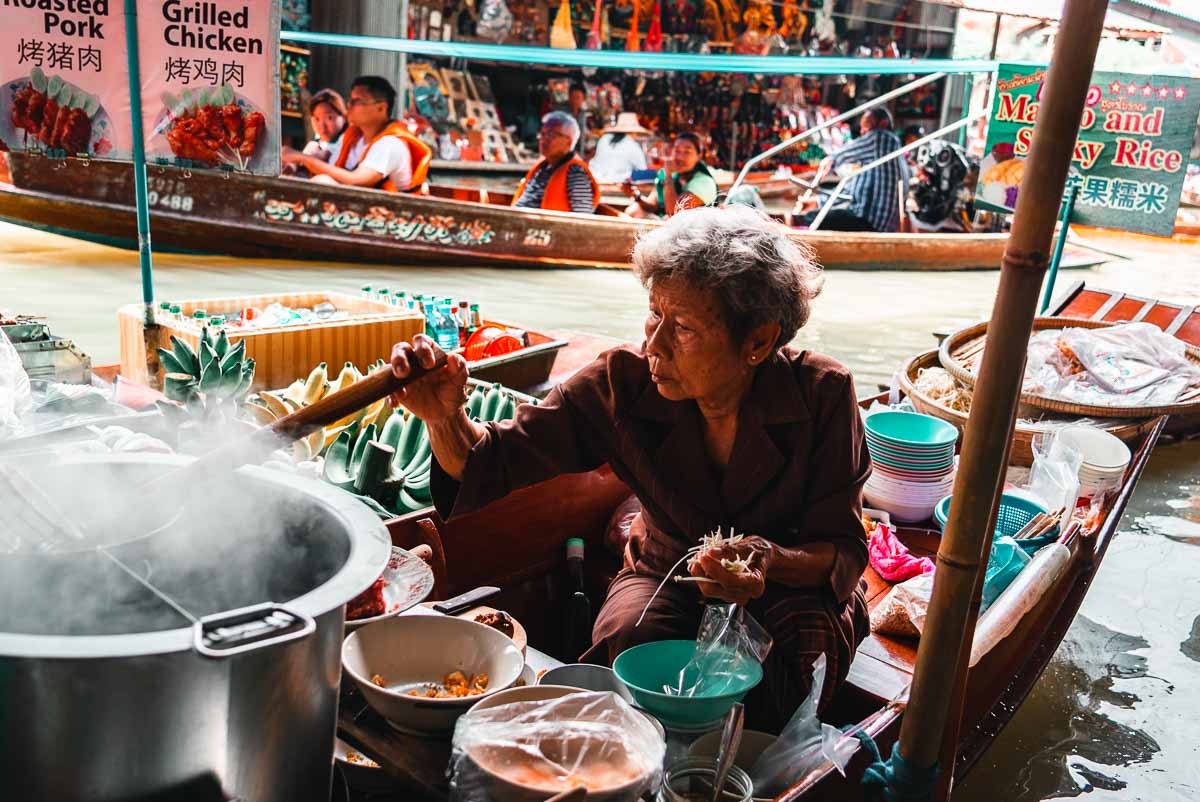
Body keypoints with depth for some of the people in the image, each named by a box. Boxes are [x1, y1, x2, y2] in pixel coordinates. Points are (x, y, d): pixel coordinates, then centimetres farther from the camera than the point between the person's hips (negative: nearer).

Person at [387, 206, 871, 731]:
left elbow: (844, 551, -16)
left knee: (806, 643, -32)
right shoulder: (624, 384, -20)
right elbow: (492, 465, -17)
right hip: (667, 571, 1)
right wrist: (444, 417, -40)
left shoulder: (822, 395, -23)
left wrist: (774, 561, -39)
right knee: (630, 636, -31)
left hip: (794, 580, 0)